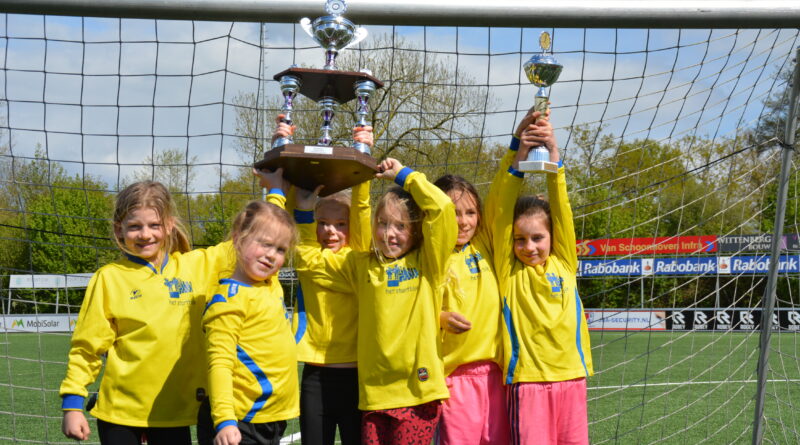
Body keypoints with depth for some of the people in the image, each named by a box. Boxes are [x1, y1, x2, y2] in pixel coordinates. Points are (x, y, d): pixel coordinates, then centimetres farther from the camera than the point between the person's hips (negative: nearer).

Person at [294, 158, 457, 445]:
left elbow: (442, 209, -11)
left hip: (417, 390, -4)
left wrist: (404, 176, 0)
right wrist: (306, 211, 12)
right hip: (374, 393, 4)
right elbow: (309, 259, 20)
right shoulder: (363, 266, 15)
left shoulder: (427, 263, 3)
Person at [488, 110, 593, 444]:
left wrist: (554, 158, -10)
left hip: (571, 377, 3)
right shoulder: (508, 271, 4)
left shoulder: (564, 264, 10)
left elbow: (562, 211, 1)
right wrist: (519, 159, -12)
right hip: (527, 381, -3)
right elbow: (500, 214, -4)